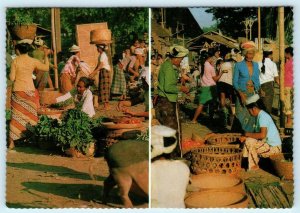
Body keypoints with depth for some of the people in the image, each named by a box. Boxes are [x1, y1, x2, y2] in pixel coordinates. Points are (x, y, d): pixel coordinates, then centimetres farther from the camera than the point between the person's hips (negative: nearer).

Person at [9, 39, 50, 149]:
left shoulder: (15, 61, -7)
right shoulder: (33, 61, -2)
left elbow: (12, 78, -8)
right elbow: (46, 68, 9)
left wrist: (10, 74, 14)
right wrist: (46, 56, 19)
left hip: (18, 91, -1)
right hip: (30, 90, 2)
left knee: (16, 116, 3)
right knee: (31, 115, 14)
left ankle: (11, 142, 2)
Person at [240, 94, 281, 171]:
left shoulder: (263, 116, -19)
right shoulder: (260, 115, 12)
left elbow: (262, 135, -30)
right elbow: (257, 133, 17)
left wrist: (248, 134, -18)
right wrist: (245, 137, 1)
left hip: (274, 147, -10)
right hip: (269, 144, 10)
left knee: (249, 141, -19)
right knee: (248, 140, 10)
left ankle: (254, 166, -6)